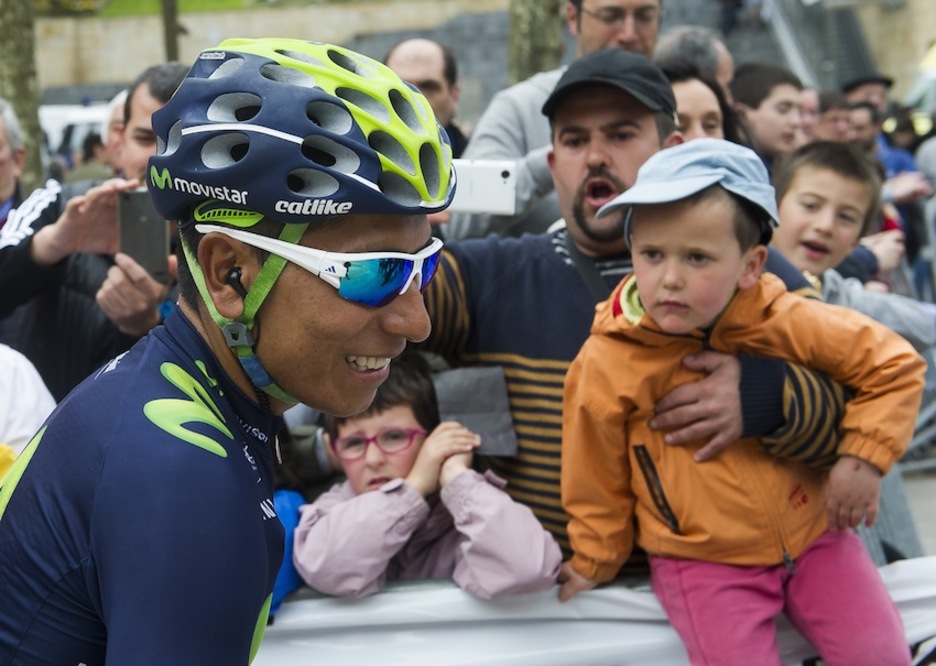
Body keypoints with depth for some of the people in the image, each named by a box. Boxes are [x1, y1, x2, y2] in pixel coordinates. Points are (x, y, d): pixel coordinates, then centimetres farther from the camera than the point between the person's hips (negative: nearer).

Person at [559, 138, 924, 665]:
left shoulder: (787, 324, -12)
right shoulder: (605, 366, -15)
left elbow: (896, 365, -1)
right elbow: (597, 484, -1)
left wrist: (865, 457, -9)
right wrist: (594, 563, 10)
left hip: (813, 530, 2)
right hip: (701, 561, -2)